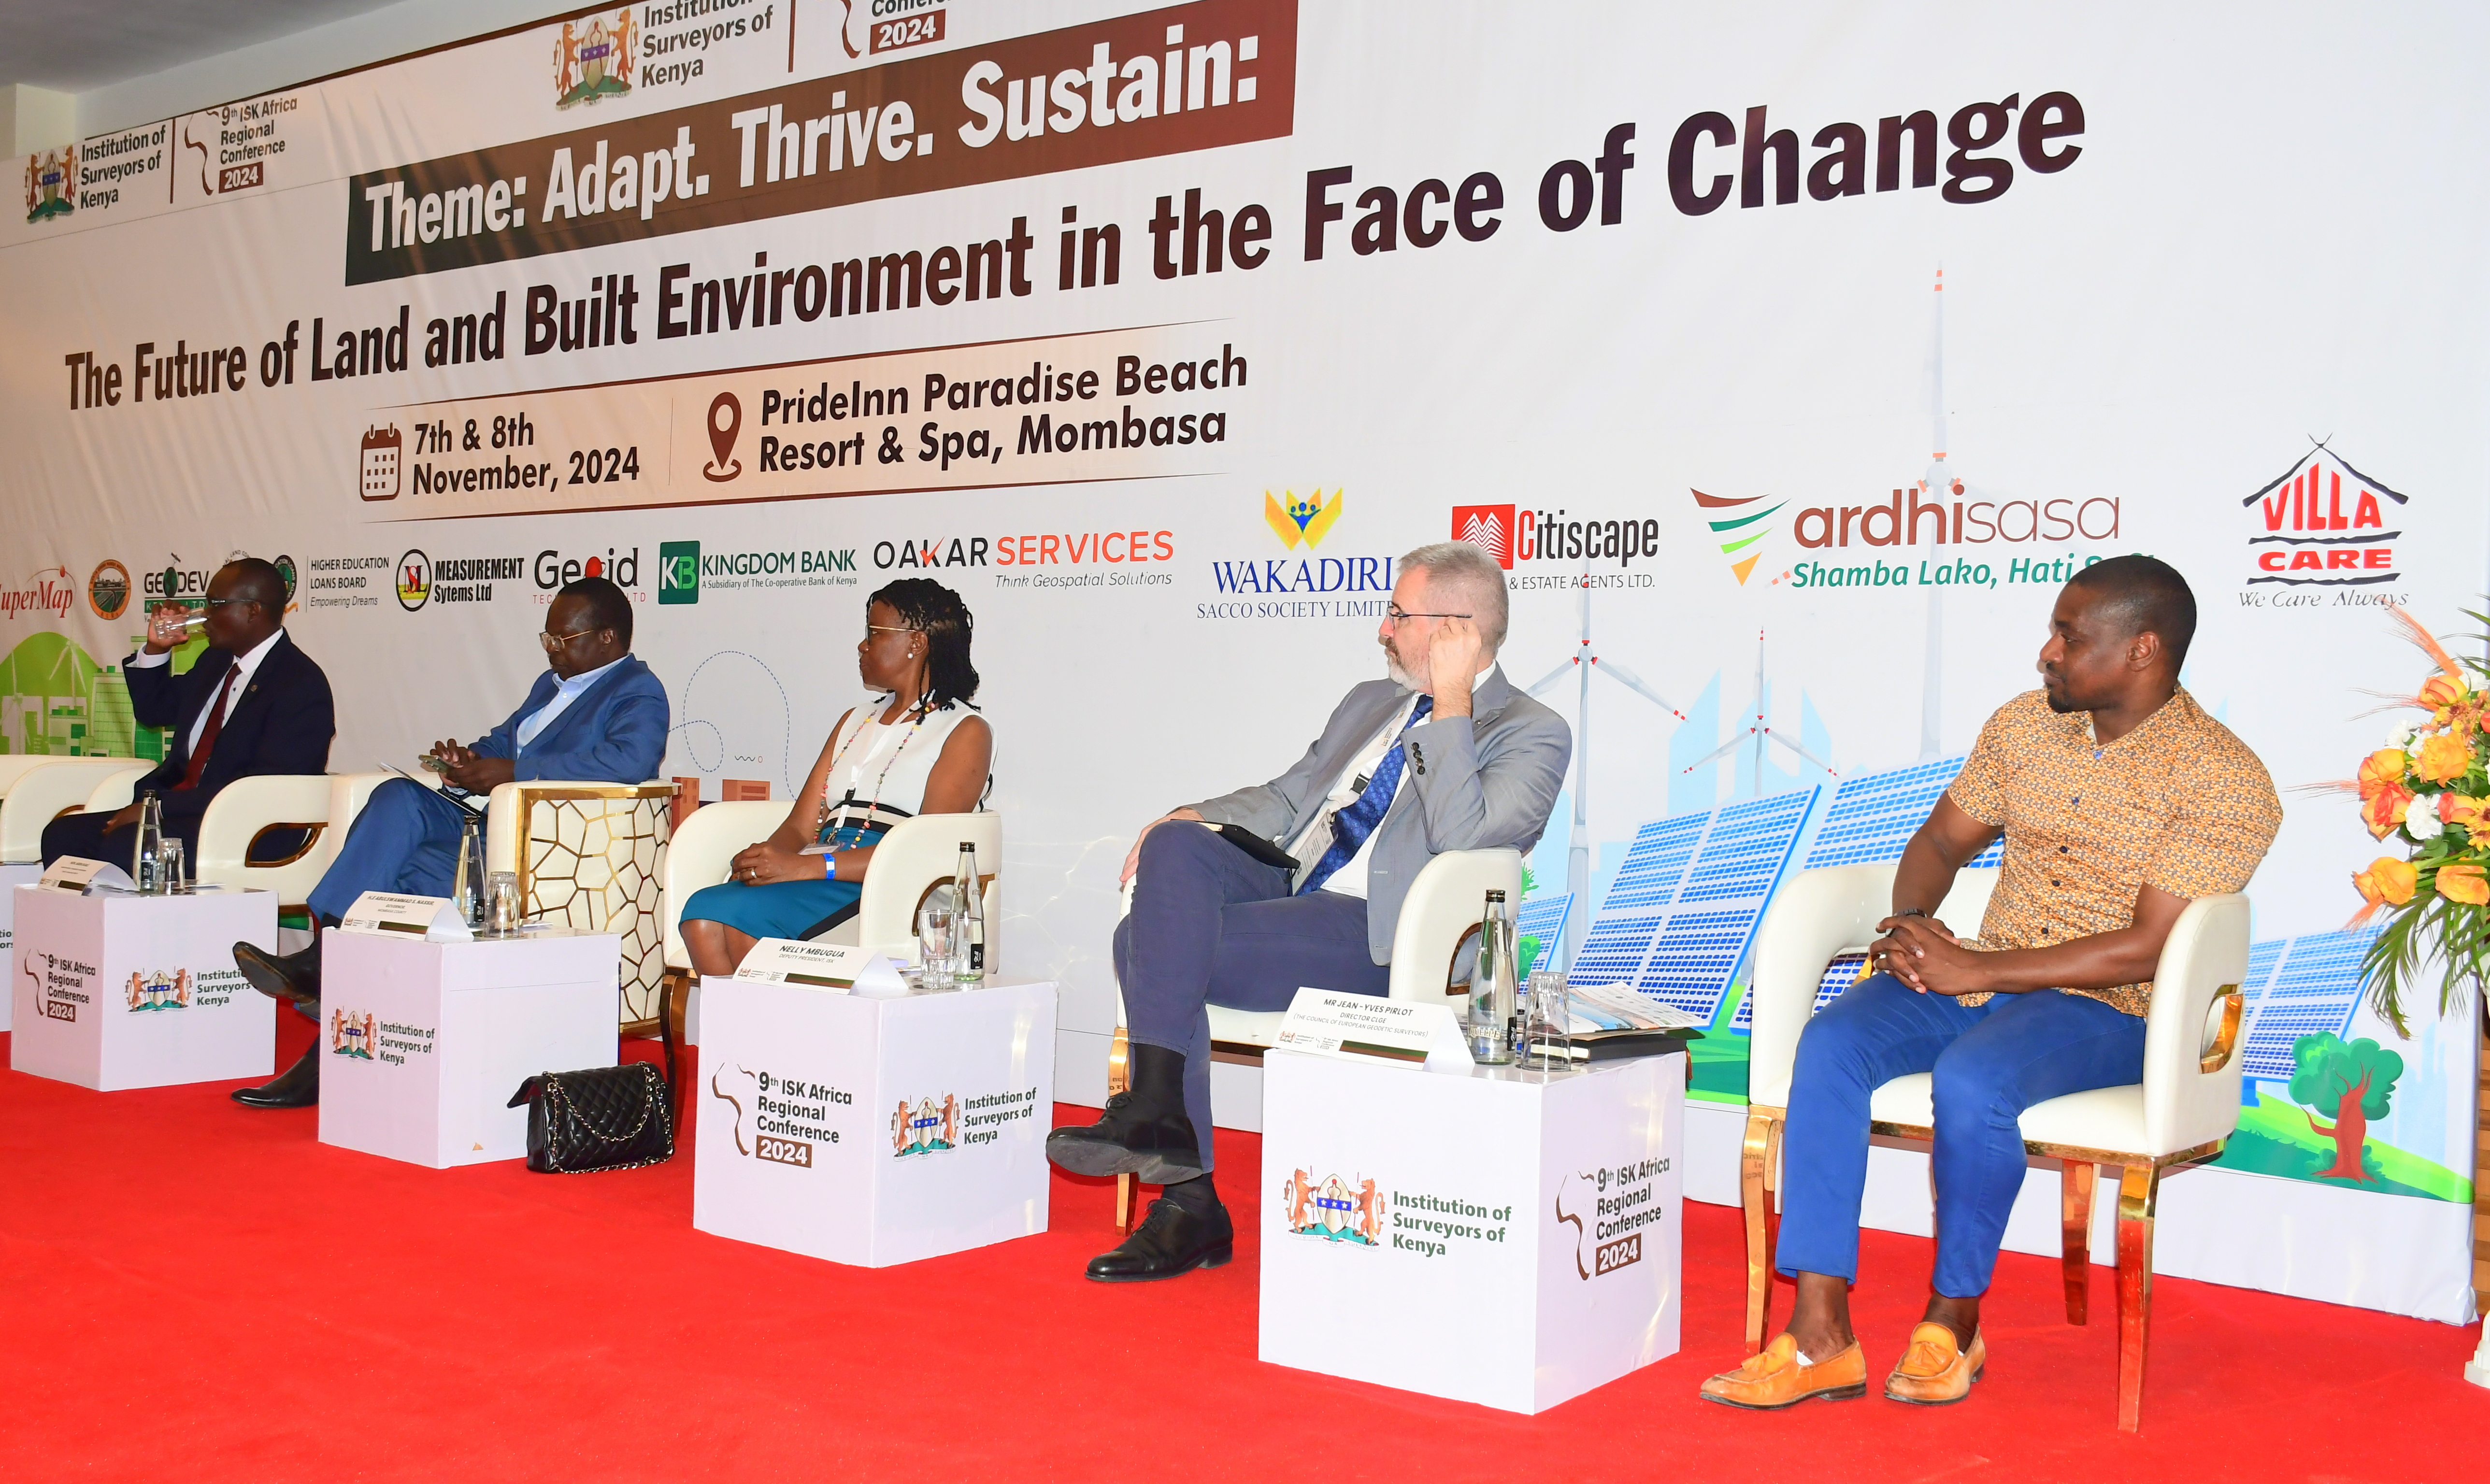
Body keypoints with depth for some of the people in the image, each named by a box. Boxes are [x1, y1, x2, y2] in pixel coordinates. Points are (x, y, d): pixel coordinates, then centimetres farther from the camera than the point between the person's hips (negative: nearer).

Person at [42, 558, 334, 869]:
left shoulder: (301, 684, -13)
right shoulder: (217, 662, 16)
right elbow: (153, 712, 33)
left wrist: (159, 806, -22)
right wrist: (155, 650, 14)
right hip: (181, 812, 9)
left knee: (122, 845, -29)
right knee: (63, 833, -8)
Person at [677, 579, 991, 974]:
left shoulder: (966, 731, 3)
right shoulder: (855, 722, 27)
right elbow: (800, 825, 18)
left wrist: (806, 867, -20)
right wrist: (766, 858, -8)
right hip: (818, 878, 7)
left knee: (738, 912, -29)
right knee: (702, 912, -24)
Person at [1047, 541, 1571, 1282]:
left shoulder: (1532, 735, 0)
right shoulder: (1369, 702, 25)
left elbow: (1459, 838, -17)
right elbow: (1286, 798, 26)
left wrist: (1451, 704, -14)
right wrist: (1190, 819, 8)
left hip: (1373, 939, -8)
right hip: (1292, 890, 8)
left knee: (1150, 938, -24)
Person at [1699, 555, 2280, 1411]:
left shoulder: (2223, 781, -11)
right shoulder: (2024, 724, 9)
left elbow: (2144, 950, -18)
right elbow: (1943, 838, 18)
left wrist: (1977, 971, -19)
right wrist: (1910, 924, -4)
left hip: (2108, 1010, -5)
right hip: (1978, 974, 6)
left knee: (1972, 1080, -36)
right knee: (1830, 1044, -22)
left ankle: (1953, 1326, -11)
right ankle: (1819, 1335, -23)